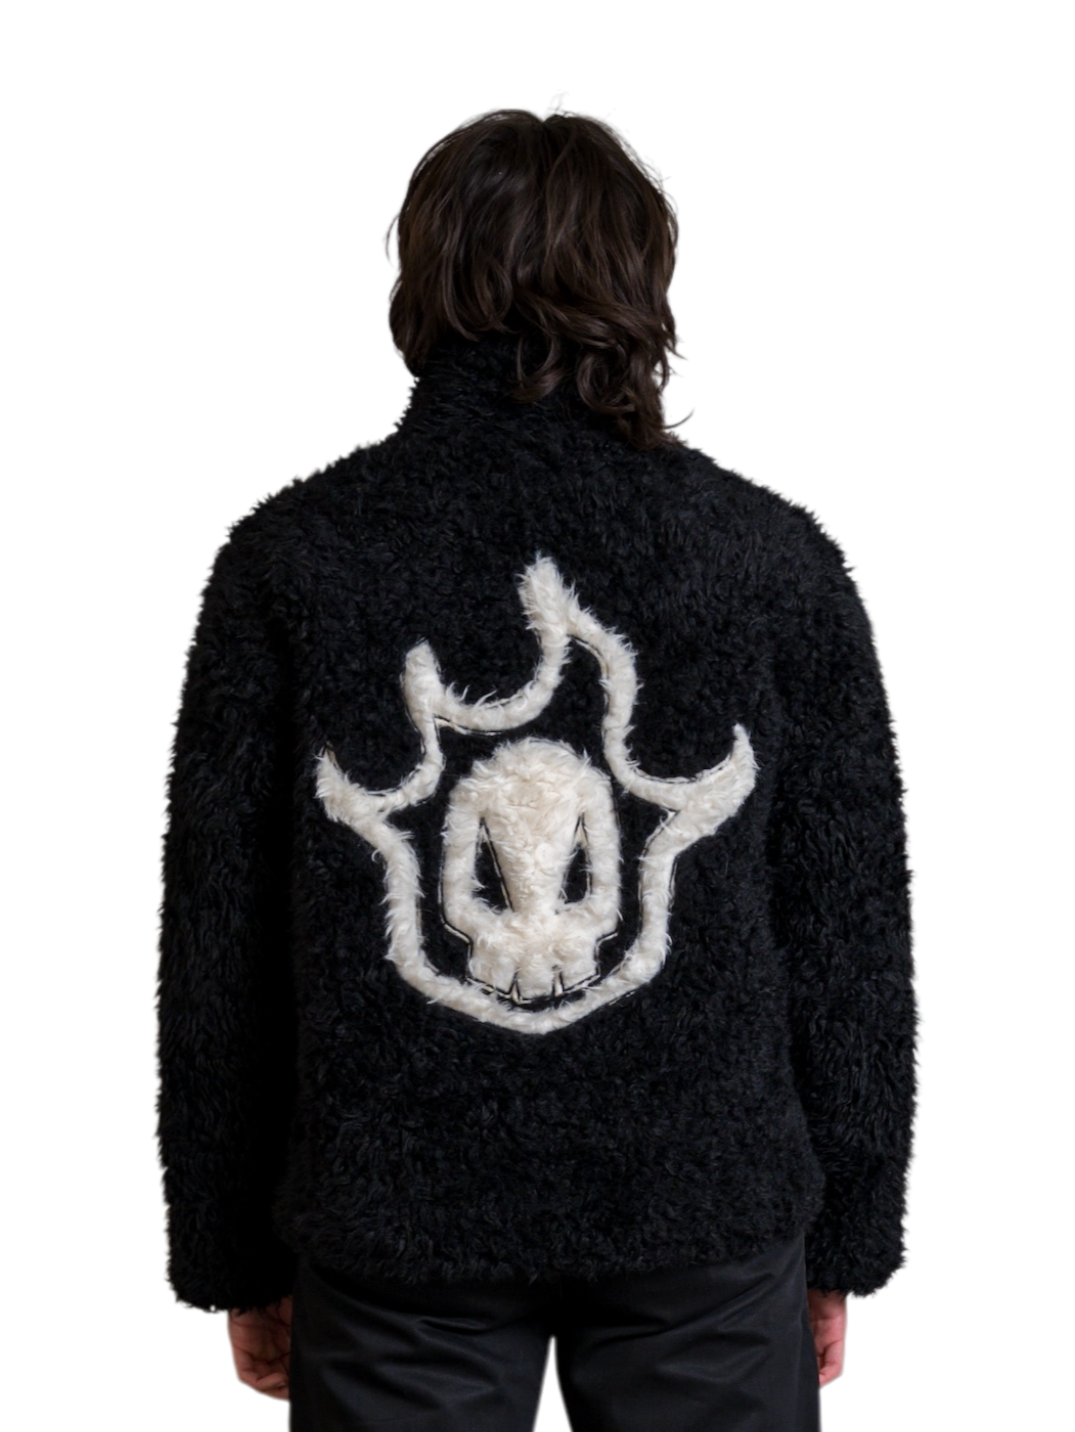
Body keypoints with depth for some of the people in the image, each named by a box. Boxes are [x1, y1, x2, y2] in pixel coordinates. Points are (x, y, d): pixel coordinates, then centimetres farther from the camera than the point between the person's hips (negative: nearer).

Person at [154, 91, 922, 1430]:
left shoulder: (287, 557, -3)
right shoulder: (780, 556, -3)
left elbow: (216, 937, 0)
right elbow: (855, 928, 0)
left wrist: (232, 1259, 10)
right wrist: (845, 1242, 11)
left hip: (393, 1225, 0)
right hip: (708, 1217, 1)